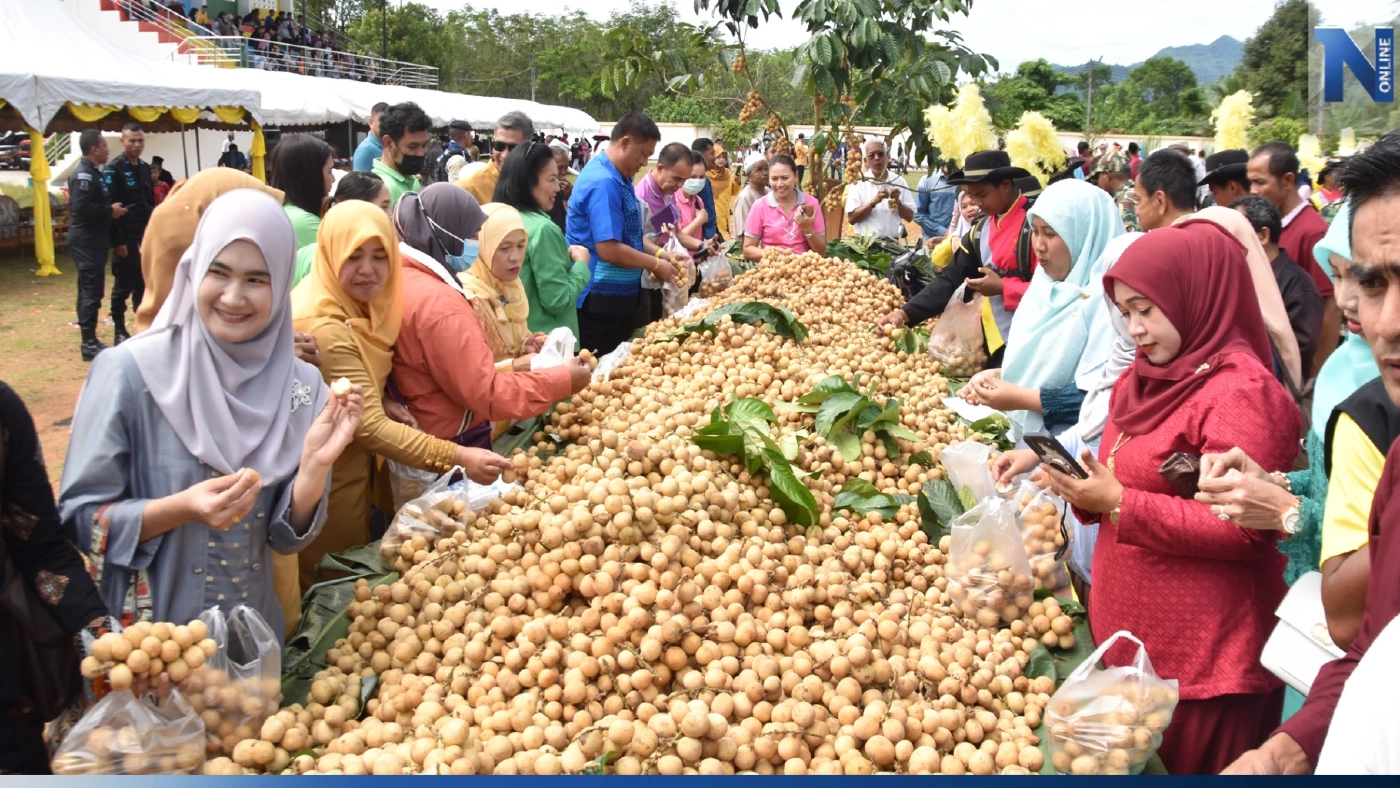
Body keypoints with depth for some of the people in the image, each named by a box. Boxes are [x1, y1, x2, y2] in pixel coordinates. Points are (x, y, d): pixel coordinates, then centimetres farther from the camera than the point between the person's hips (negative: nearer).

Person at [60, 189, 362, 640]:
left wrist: (314, 466, -22)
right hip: (147, 636, -3)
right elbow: (79, 517, -13)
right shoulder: (128, 371, -16)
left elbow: (285, 538, -5)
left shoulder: (300, 386, -7)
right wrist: (183, 509, -28)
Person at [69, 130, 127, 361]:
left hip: (93, 241, 10)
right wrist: (110, 211, -16)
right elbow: (81, 207, -26)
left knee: (89, 290, 13)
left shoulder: (95, 173, 15)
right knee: (91, 291, -9)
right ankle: (89, 343, -6)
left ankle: (90, 340, 19)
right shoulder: (83, 174, -16)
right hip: (86, 242, -10)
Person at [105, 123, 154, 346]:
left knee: (144, 284, 10)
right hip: (126, 239, -6)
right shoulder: (114, 169, -9)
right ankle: (119, 330, 8)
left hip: (146, 237, 6)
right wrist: (117, 241, -18)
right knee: (123, 286, 0)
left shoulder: (145, 168, 12)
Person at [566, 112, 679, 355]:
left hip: (618, 298, 10)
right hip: (600, 302, -10)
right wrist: (655, 265, -13)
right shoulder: (603, 182, -21)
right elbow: (608, 249, -26)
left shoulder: (619, 178, 11)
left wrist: (660, 255, 7)